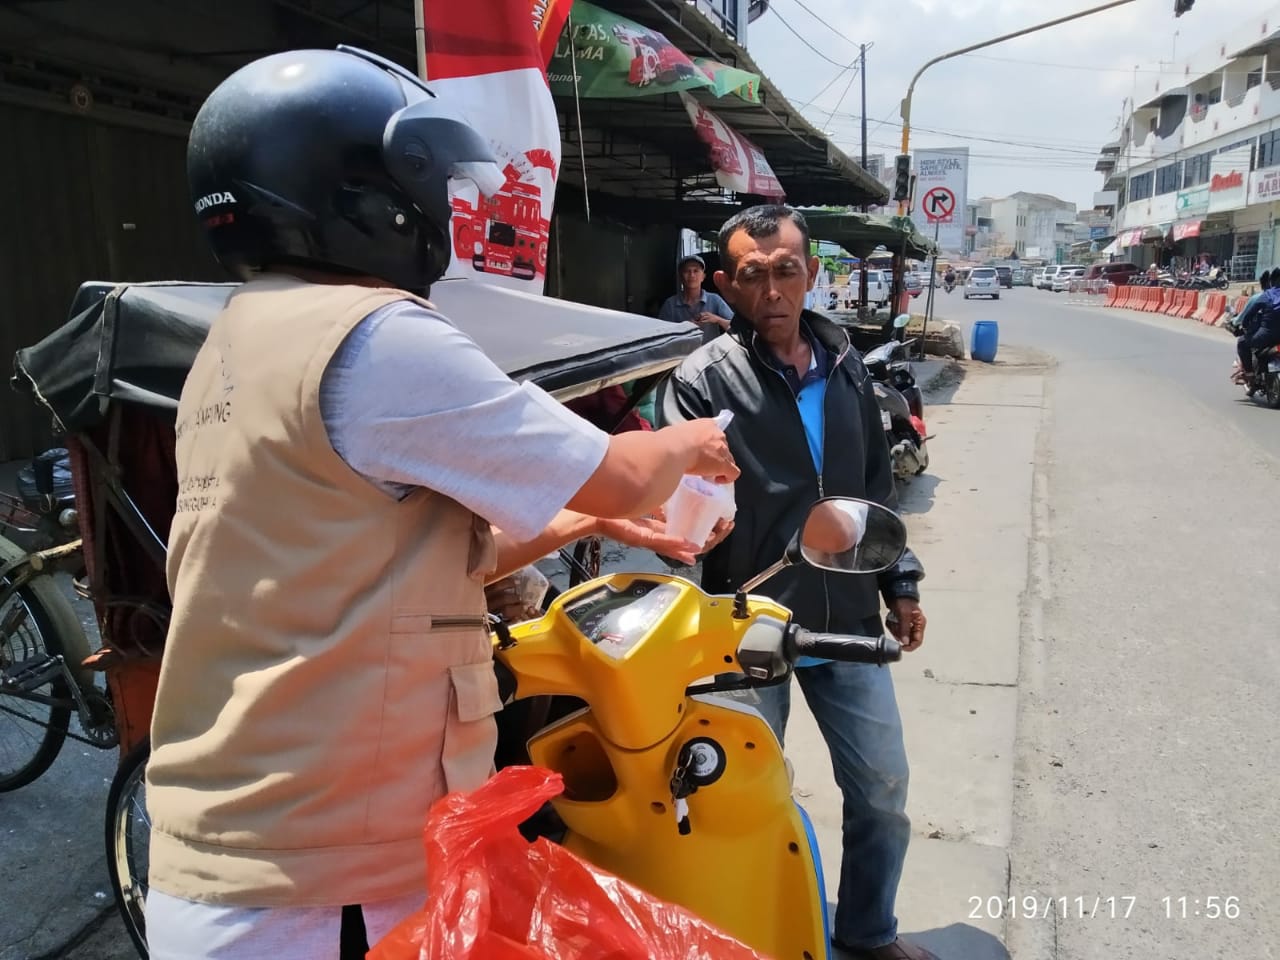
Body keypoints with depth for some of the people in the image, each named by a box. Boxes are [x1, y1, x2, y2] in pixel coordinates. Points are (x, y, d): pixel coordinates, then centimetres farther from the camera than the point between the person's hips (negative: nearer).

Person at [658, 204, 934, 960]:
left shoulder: (846, 366, 7)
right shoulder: (703, 378, -10)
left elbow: (876, 486, 14)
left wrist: (900, 584, 14)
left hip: (848, 618, 5)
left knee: (883, 790, 16)